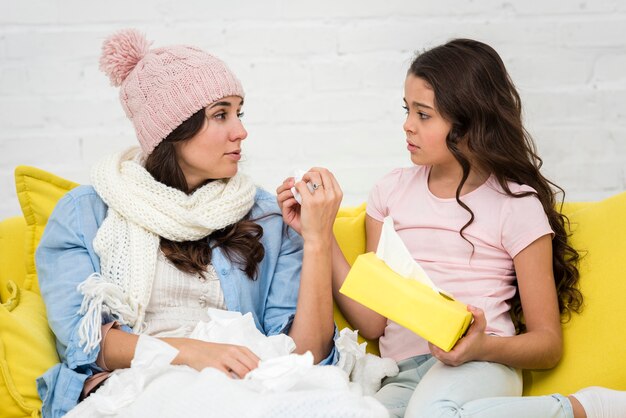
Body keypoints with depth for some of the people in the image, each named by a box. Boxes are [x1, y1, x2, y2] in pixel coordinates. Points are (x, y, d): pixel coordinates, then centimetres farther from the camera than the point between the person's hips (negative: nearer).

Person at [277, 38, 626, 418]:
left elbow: (548, 343, 3)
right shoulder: (392, 191, 14)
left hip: (480, 369, -4)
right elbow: (372, 323, 8)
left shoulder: (517, 205, 2)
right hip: (401, 377, 5)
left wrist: (483, 347, -17)